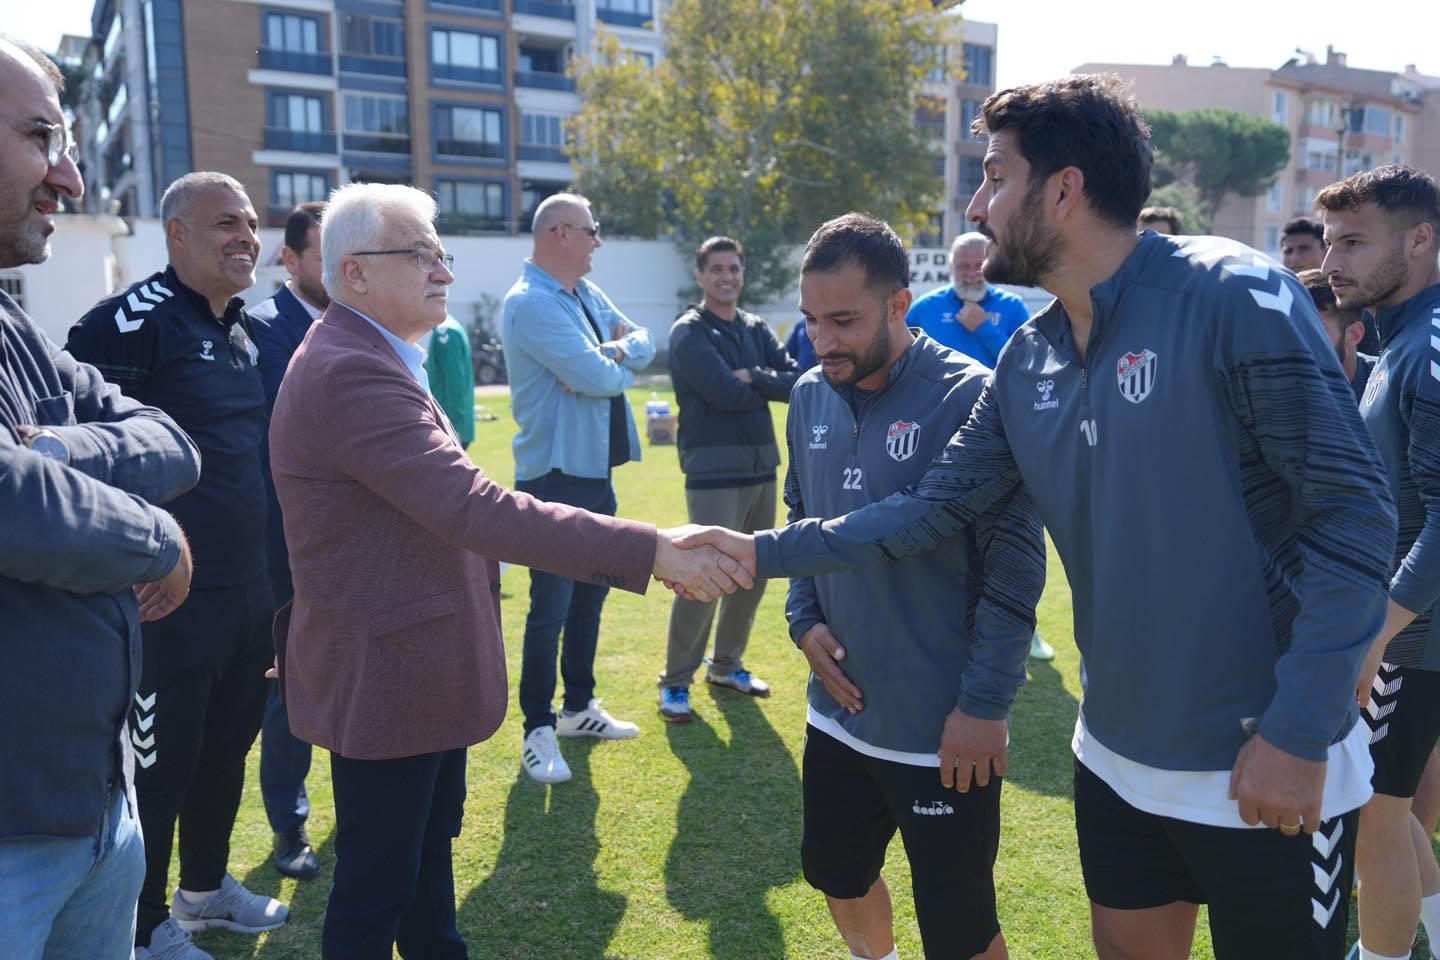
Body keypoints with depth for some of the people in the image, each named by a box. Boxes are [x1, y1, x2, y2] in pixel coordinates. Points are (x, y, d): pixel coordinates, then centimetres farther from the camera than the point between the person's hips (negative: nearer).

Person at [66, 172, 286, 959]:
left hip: (251, 592, 8)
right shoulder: (132, 321, -15)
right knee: (159, 767, 7)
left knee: (227, 749, 21)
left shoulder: (243, 329, 12)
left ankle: (205, 886, 41)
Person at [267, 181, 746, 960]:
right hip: (383, 681, -10)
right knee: (374, 893, 8)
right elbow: (477, 510, -35)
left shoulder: (363, 361, 10)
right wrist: (653, 552, -35)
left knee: (429, 849, 26)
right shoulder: (349, 374, -26)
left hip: (420, 669, 11)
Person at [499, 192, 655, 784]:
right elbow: (601, 379, -23)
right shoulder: (532, 303, -16)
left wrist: (611, 354, -13)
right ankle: (538, 731, 9)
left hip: (597, 469, 9)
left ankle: (579, 708, 33)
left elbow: (645, 343, 8)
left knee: (591, 592, 18)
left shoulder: (588, 293, 13)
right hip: (556, 474, -9)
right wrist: (624, 362, -1)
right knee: (551, 606, -3)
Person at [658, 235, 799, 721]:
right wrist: (773, 383, -2)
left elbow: (799, 381, 1)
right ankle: (676, 681, 7)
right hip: (713, 472, -7)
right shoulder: (689, 331, -5)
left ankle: (727, 665, 29)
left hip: (762, 467, 7)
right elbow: (726, 393, -18)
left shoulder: (757, 329, 15)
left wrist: (755, 378, -15)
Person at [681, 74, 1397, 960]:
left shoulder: (1235, 297, -17)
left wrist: (1300, 732, -19)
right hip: (1116, 757, 6)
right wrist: (764, 552, 2)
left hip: (1267, 769, -6)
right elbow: (936, 506, 6)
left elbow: (1354, 509, -18)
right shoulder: (1029, 362, 2)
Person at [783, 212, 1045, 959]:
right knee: (837, 874, 25)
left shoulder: (969, 398, -17)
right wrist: (804, 618, 2)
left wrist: (984, 705, -17)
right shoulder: (810, 398, 3)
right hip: (838, 712, 7)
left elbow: (1014, 567, -16)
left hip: (944, 727, -6)